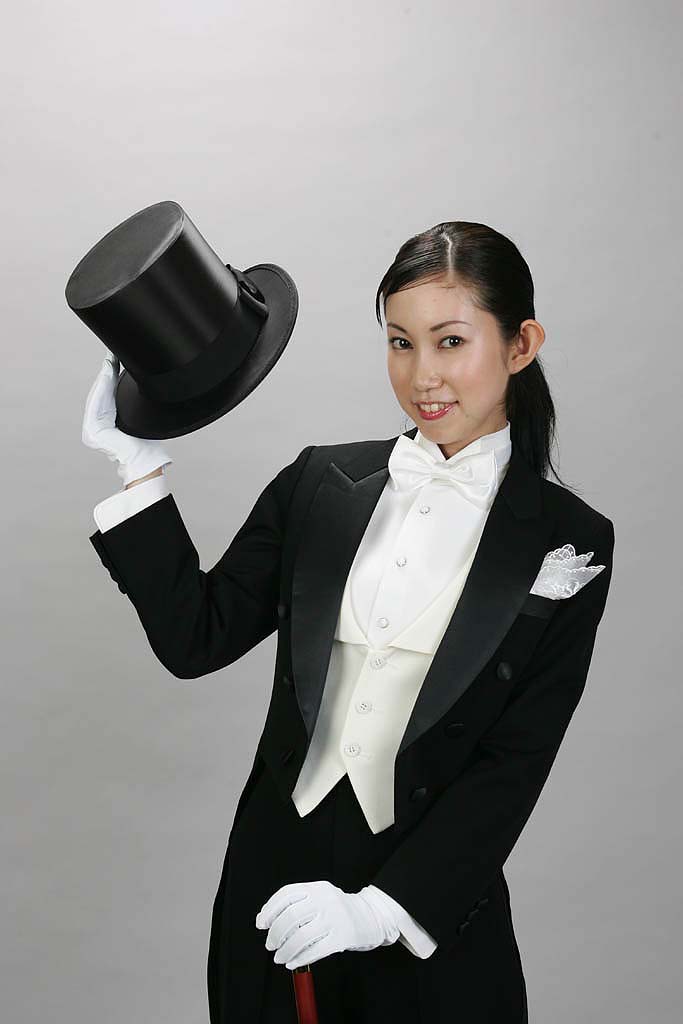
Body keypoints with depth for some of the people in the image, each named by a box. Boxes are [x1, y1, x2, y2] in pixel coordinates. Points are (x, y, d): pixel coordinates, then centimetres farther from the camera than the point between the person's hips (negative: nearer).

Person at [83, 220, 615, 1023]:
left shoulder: (569, 542, -7)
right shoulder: (319, 483, 1)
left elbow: (515, 763, -9)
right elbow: (196, 640, -1)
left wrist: (382, 909, -16)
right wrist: (140, 468, -8)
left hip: (431, 901, -2)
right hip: (274, 879, 2)